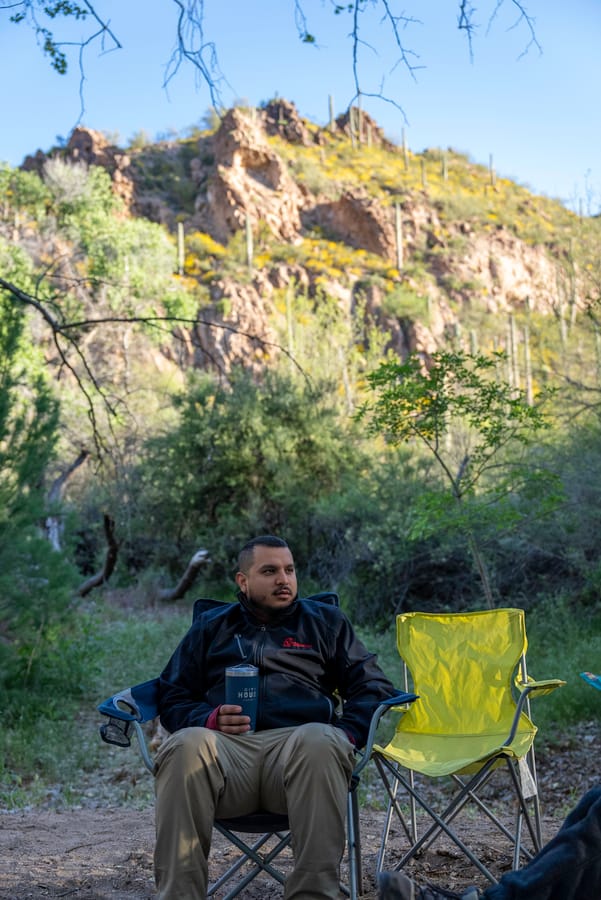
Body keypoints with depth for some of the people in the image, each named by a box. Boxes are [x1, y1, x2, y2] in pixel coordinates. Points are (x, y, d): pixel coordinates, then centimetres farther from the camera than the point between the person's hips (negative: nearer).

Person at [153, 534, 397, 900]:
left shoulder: (326, 620, 25)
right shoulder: (211, 626, 27)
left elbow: (374, 688, 17)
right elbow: (173, 698, 21)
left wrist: (344, 736, -4)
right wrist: (209, 719, -2)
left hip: (301, 744, 0)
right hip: (227, 747, 1)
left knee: (321, 742, -38)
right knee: (186, 745, -35)